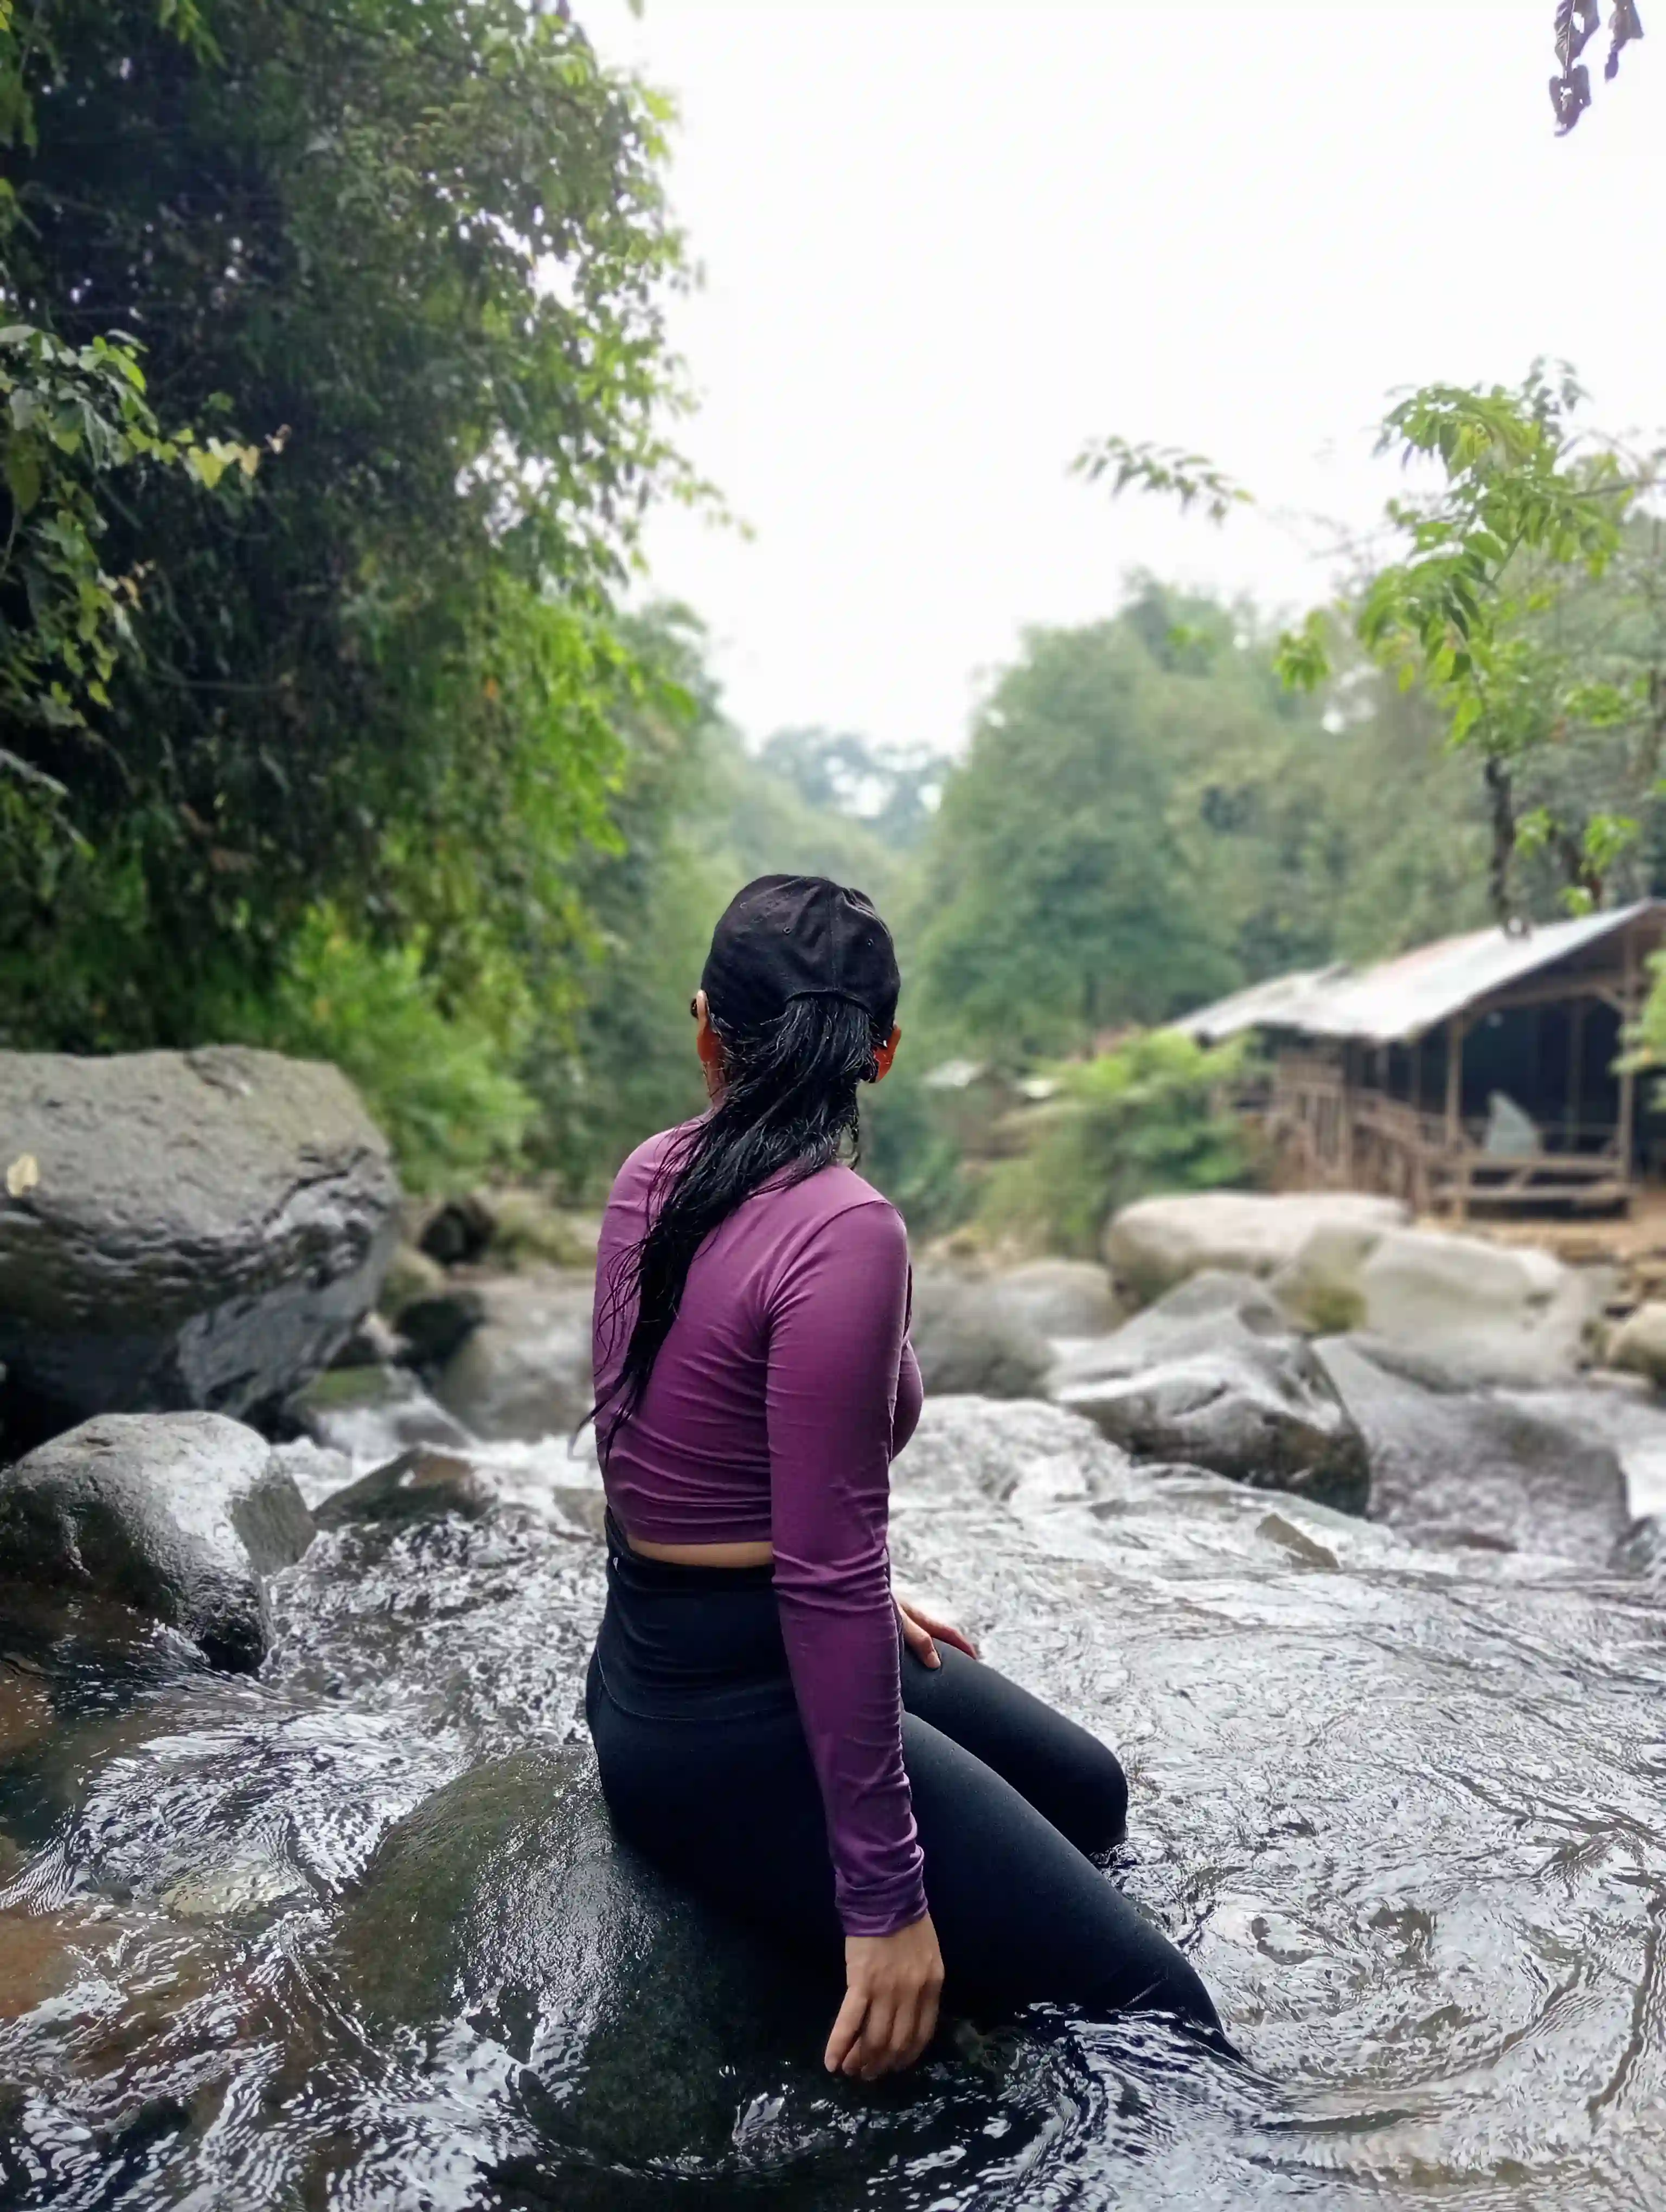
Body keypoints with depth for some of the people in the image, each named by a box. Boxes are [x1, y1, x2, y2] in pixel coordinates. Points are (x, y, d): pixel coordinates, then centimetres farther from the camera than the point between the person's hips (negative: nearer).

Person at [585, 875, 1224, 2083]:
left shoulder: (653, 1178, 0)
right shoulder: (843, 1234, -25)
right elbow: (827, 1581, -25)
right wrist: (882, 1897, -17)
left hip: (657, 1655, 9)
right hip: (739, 1723, -9)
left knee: (1086, 1792, 23)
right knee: (1154, 2013, -2)